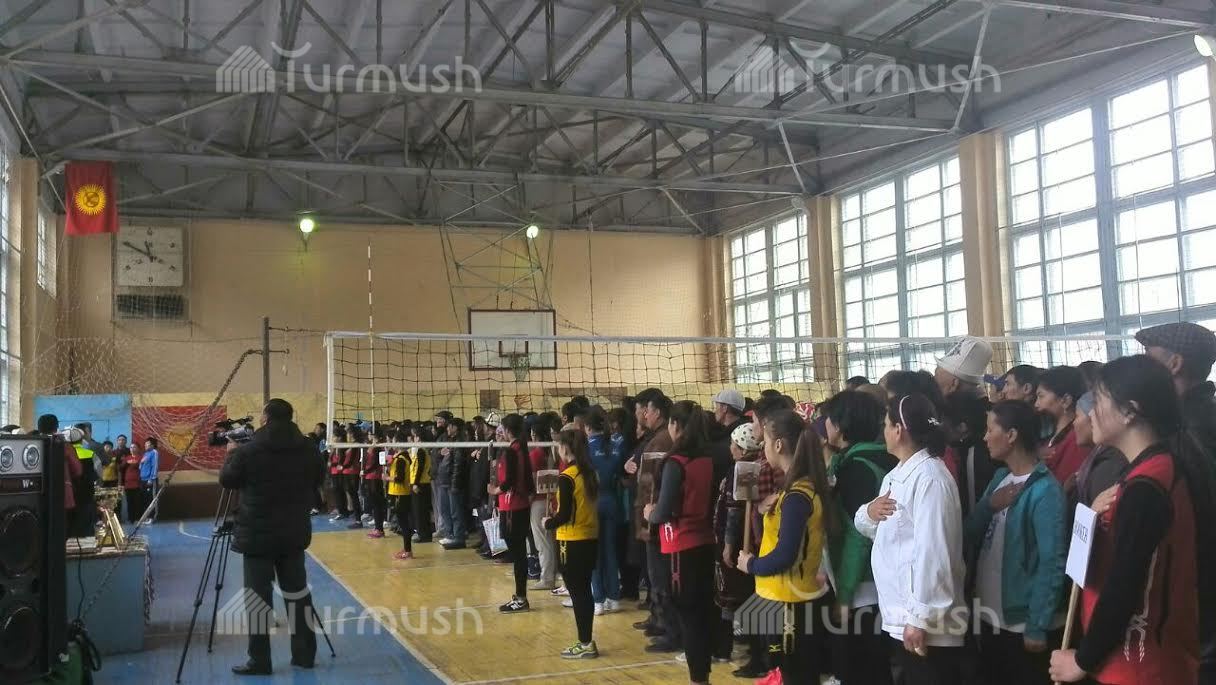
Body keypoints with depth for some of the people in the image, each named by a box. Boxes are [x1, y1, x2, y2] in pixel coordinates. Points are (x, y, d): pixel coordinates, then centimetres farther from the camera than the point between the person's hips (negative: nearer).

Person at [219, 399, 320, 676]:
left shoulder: (248, 451, -13)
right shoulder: (307, 449, -1)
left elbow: (226, 480, 4)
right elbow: (314, 482, 13)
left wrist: (232, 453, 20)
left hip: (258, 533, -4)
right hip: (295, 531, 4)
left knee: (258, 594, 3)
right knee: (296, 589, 11)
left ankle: (260, 660, 6)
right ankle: (304, 653, 16)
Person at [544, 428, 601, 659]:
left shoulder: (567, 477, -17)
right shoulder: (590, 473, 6)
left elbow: (564, 515, -18)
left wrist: (548, 523, 2)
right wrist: (555, 520, 18)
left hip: (572, 541, -8)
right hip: (591, 538, 8)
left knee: (577, 592, 1)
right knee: (584, 590, 15)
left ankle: (585, 644, 6)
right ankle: (586, 641, 22)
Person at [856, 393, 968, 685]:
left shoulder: (929, 477, -18)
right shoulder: (897, 475, 13)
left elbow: (932, 551, -24)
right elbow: (877, 530, 17)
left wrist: (919, 617, -23)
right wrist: (869, 513, -6)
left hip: (927, 623, -9)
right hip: (901, 615, 9)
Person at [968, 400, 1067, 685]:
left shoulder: (1045, 490, -17)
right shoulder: (1000, 477, 5)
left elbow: (1052, 563, -18)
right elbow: (969, 535, 5)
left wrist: (1037, 628, -18)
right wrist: (988, 505, -13)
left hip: (1022, 625, -7)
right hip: (990, 618, 7)